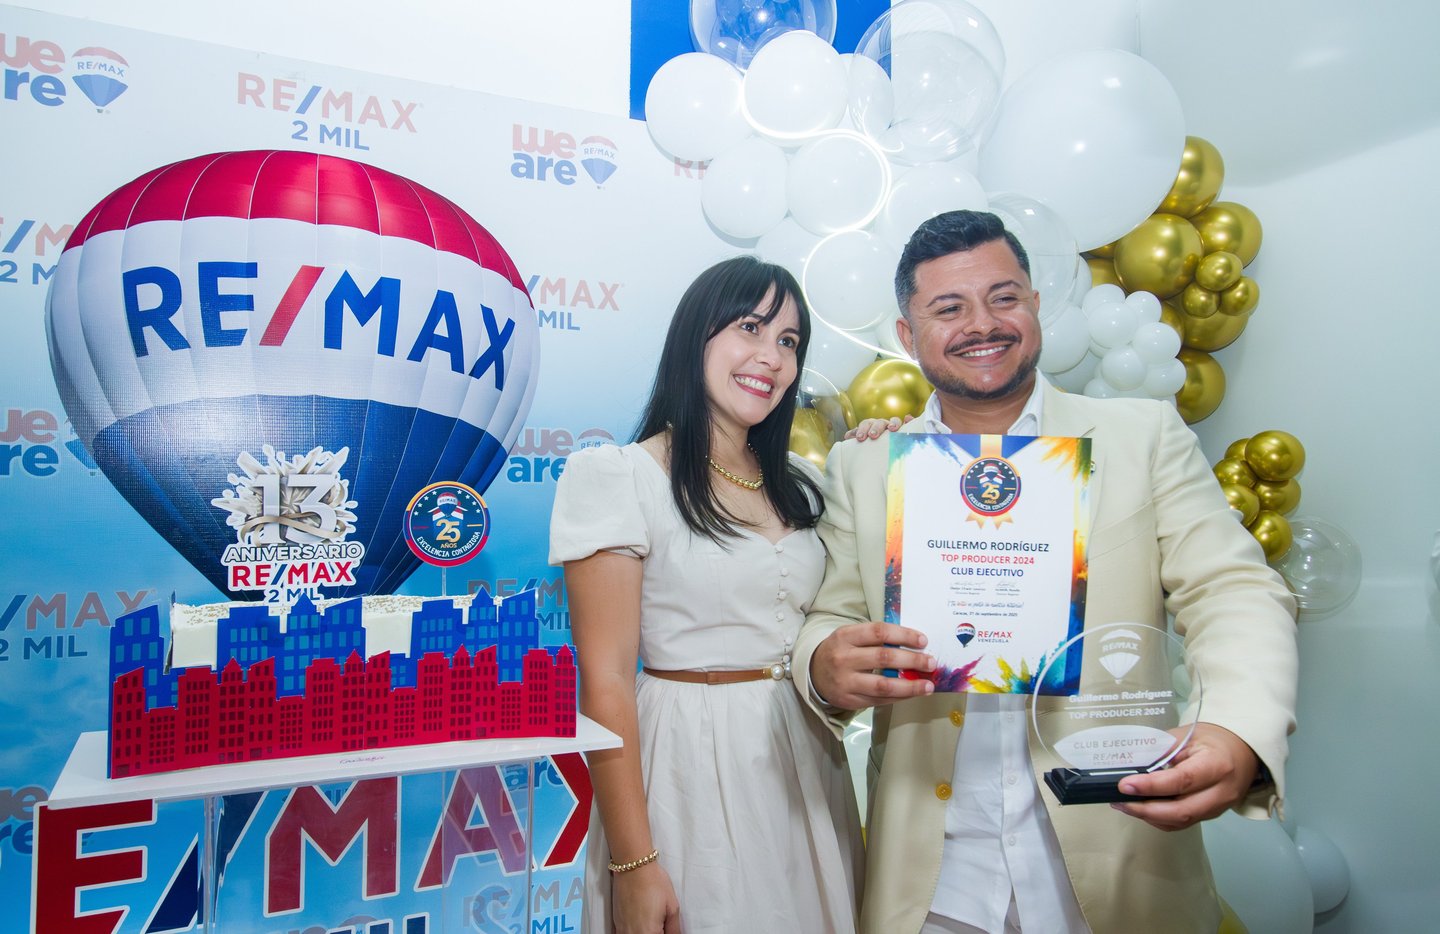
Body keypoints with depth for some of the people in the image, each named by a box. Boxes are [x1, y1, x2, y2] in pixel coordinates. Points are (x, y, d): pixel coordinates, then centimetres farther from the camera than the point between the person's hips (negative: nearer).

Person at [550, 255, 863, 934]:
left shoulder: (802, 485, 9)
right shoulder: (619, 476, -11)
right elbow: (605, 681, -14)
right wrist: (633, 864, -15)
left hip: (807, 763, 6)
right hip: (690, 767, -6)